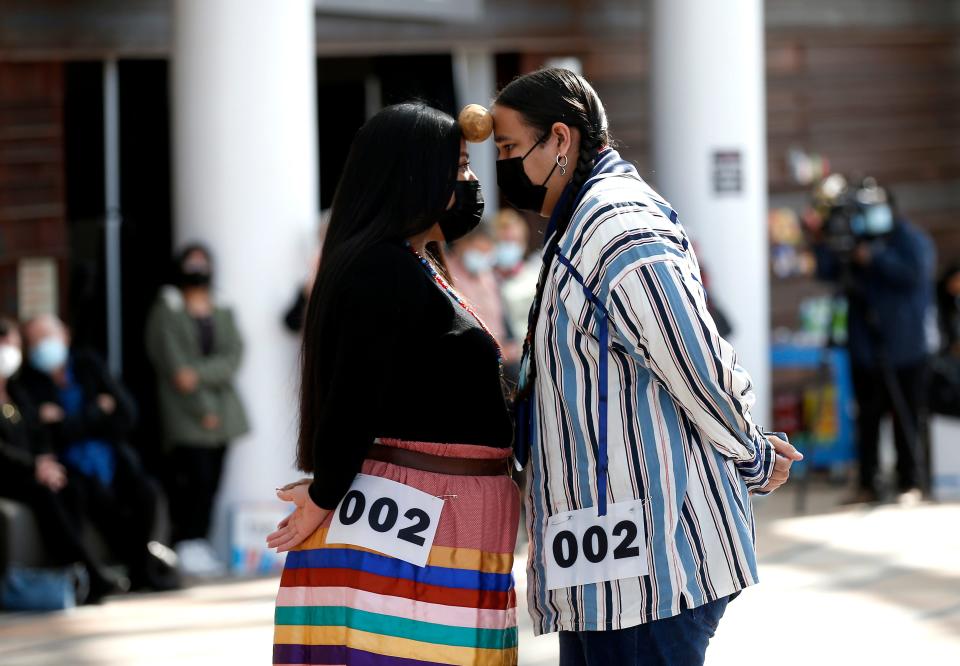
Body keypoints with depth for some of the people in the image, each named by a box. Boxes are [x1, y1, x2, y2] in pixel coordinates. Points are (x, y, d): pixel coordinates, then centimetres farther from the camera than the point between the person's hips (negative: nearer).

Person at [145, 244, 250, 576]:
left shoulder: (222, 314, 16)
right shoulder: (167, 314, 0)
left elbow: (233, 358, 2)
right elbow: (174, 367, -7)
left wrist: (200, 374, -16)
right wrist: (204, 411, -11)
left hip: (222, 413, 5)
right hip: (186, 415, -5)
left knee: (211, 483, 3)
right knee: (196, 480, -14)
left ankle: (198, 546, 9)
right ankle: (188, 548, -12)